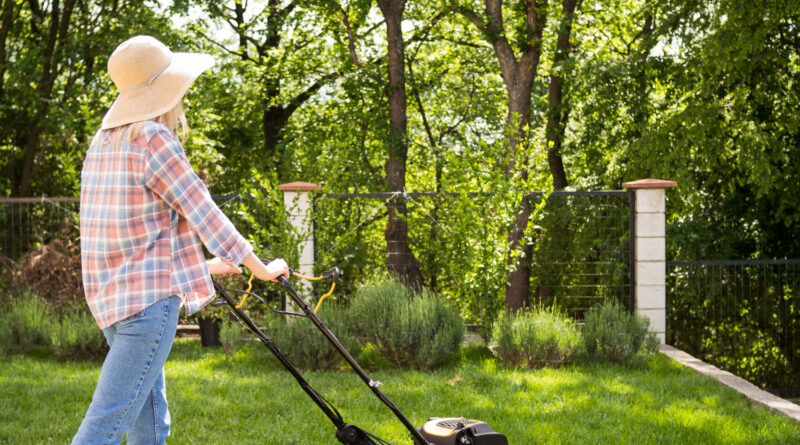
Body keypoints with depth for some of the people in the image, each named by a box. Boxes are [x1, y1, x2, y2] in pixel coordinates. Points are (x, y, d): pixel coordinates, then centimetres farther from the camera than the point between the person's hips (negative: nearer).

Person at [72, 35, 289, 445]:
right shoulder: (154, 139, -13)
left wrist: (204, 265, 29)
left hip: (111, 296, 9)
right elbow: (203, 214, -8)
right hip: (150, 297, -9)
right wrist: (263, 269, 3)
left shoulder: (104, 141, 14)